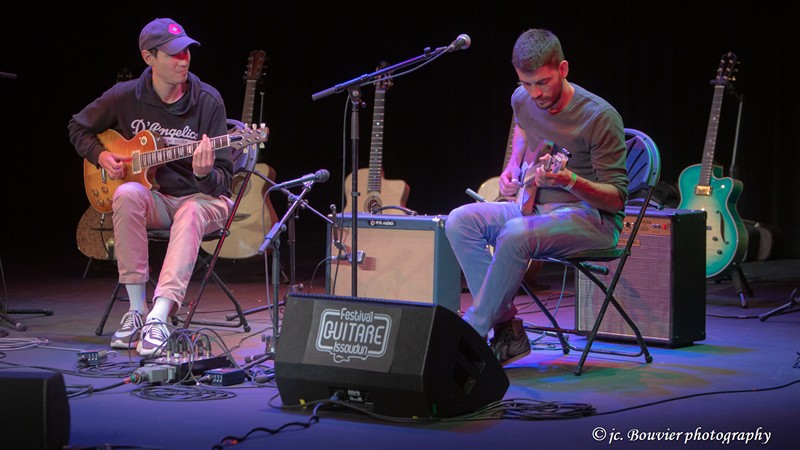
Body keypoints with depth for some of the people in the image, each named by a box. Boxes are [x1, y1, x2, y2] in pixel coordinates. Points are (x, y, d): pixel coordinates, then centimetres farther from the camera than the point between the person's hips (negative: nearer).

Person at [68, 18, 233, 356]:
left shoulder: (207, 101, -10)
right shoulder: (125, 97, -4)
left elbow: (223, 181, -11)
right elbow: (78, 127, 15)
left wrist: (206, 174, -34)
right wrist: (101, 156, -3)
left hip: (202, 198, -2)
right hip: (155, 199, 2)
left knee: (190, 214, -37)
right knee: (127, 193, -33)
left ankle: (158, 318, -50)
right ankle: (136, 310, -28)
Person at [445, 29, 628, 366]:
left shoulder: (600, 118, -18)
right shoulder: (523, 100, 2)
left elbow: (617, 199, -16)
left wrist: (571, 181, -34)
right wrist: (513, 167, 12)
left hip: (592, 218, -7)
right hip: (534, 206, 7)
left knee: (516, 235, -36)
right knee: (460, 221, -17)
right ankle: (507, 330, -19)